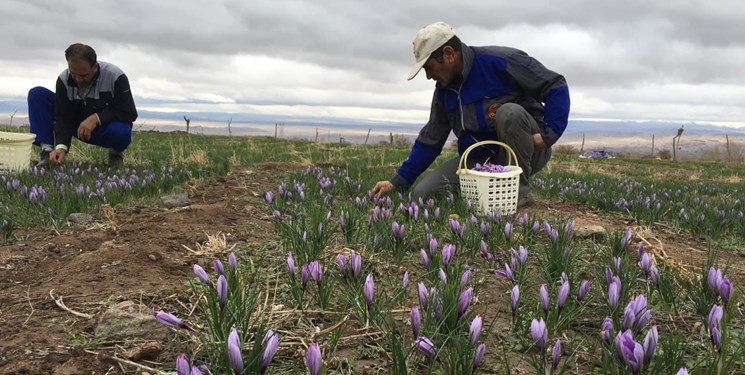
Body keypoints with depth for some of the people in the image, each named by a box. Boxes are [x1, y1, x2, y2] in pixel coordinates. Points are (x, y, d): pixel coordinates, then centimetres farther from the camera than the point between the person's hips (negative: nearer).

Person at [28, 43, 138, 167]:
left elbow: (130, 113, -24)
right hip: (78, 126, 3)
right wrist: (61, 147, -33)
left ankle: (116, 152, -3)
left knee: (120, 131, -41)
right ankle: (48, 151, -17)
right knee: (37, 94, -13)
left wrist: (97, 118, -34)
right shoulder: (64, 79, -15)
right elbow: (63, 117, -16)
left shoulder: (115, 77, -25)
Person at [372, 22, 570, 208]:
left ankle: (520, 191, -17)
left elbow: (557, 86, -15)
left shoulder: (500, 62, -17)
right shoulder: (443, 90, 5)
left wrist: (549, 134, -25)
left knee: (509, 112, -36)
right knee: (422, 194, -11)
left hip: (528, 150, -5)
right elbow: (430, 140, 9)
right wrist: (398, 182, 5)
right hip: (482, 159, 5)